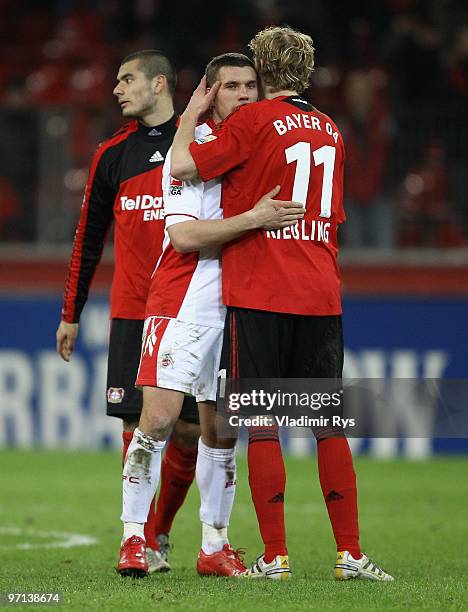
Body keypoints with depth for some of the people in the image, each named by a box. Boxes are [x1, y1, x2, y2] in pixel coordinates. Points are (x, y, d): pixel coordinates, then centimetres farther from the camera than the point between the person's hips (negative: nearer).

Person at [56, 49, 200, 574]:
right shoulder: (112, 155, 9)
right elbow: (88, 238, 16)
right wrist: (70, 314, 15)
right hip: (131, 311, 1)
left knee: (188, 428, -1)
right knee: (137, 425, -7)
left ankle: (159, 531, 17)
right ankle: (144, 544, -1)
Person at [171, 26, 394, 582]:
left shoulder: (254, 120, -6)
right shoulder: (329, 130, 13)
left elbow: (182, 166, -8)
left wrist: (192, 113, 8)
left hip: (258, 296, -5)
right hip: (321, 296, 5)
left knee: (262, 426, -2)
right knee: (329, 426, 7)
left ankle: (274, 557, -3)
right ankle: (350, 554, 5)